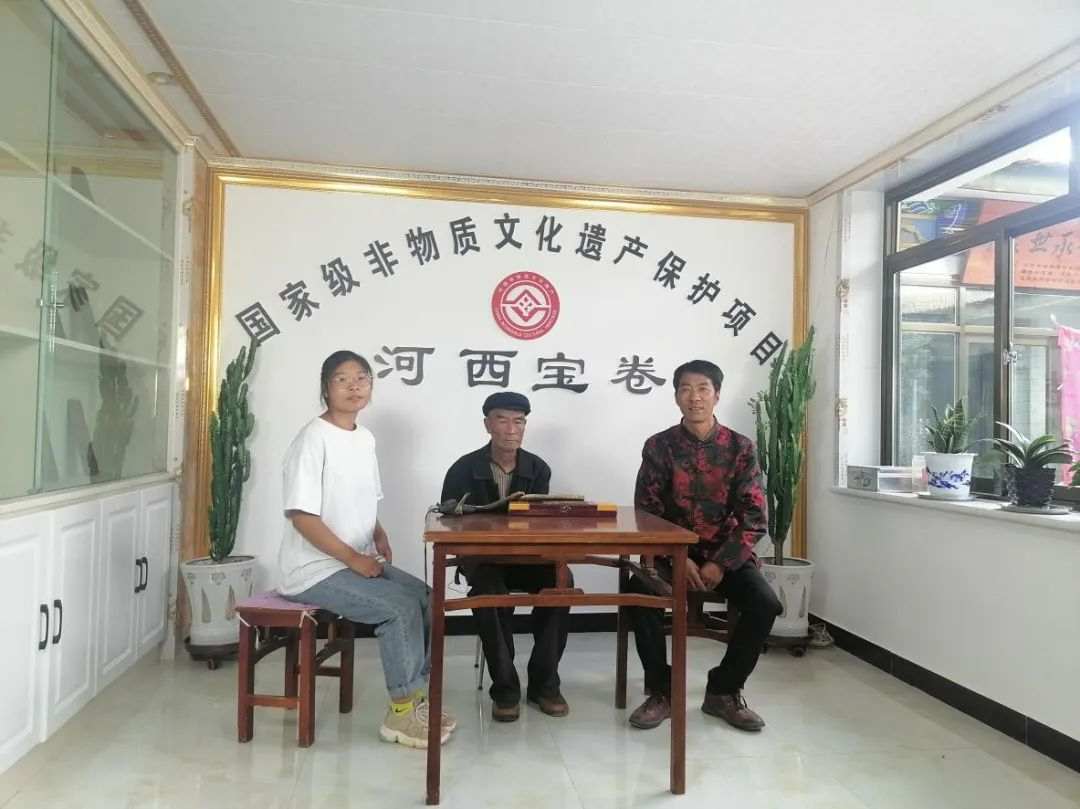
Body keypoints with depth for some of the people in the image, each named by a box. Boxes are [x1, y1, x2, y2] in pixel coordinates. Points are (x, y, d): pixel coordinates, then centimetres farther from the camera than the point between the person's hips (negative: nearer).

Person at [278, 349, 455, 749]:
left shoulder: (365, 438, 9)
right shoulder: (313, 439, -17)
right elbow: (301, 515, -22)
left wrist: (379, 534, 0)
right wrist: (353, 557, -21)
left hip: (359, 559, 9)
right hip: (314, 569, -9)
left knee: (425, 597, -1)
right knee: (400, 607, -21)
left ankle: (413, 697, 9)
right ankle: (402, 712, -5)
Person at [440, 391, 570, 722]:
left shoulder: (538, 469, 4)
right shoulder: (464, 469, -4)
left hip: (526, 555, 3)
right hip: (481, 557, -2)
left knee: (559, 581, -28)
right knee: (491, 592, -36)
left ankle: (544, 684, -12)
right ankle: (505, 688, -17)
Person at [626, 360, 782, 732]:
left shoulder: (741, 448, -2)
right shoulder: (659, 446, -3)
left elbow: (754, 517, -6)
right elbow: (645, 513, -6)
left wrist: (720, 564, -18)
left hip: (726, 552, 1)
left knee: (765, 603, -24)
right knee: (640, 591, -29)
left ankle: (723, 691, 0)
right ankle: (662, 692, -8)